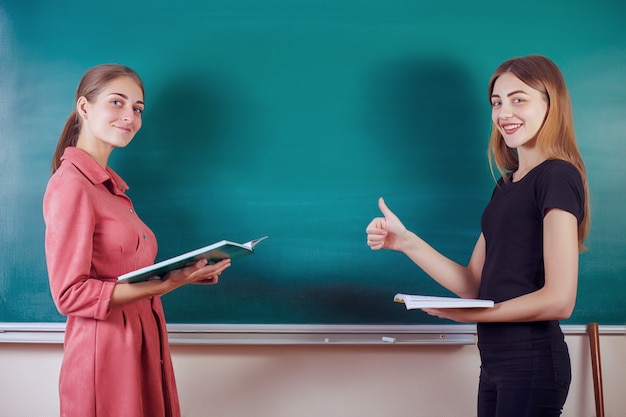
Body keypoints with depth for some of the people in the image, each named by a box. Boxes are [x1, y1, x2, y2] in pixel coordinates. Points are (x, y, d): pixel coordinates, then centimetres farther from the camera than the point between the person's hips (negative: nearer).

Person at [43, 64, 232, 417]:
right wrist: (164, 286, -23)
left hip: (143, 348, 8)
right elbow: (70, 294, -19)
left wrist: (182, 273, -1)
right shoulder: (71, 184, -13)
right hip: (106, 352, -8)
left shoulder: (112, 185, 13)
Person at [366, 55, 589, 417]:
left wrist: (468, 315, -13)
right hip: (496, 361, 8)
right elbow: (474, 284, 9)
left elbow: (559, 300, -18)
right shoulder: (507, 185, 14)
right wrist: (406, 242, 0)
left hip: (531, 362, -8)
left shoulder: (558, 177, -12)